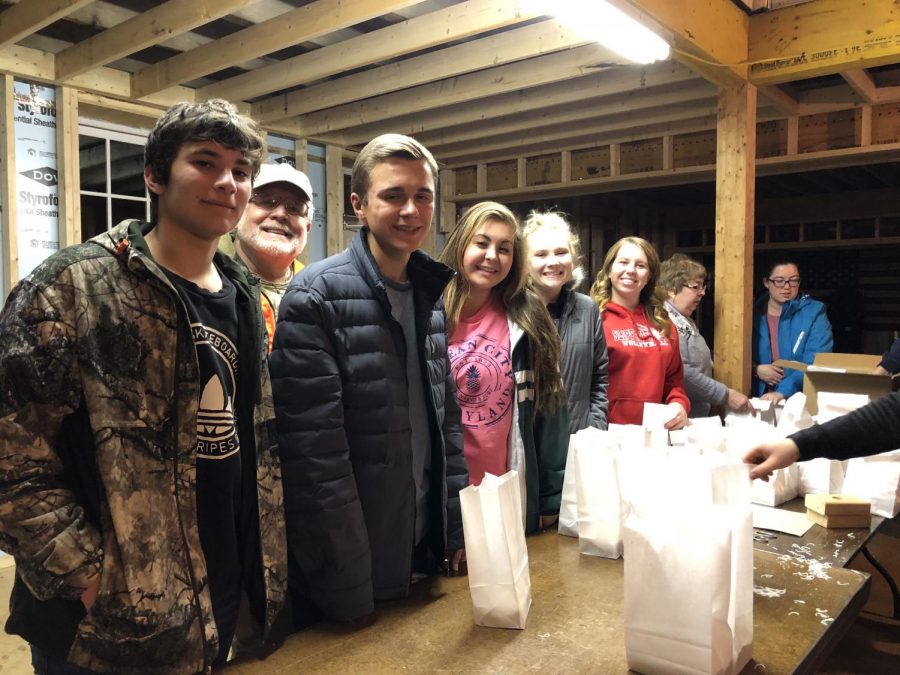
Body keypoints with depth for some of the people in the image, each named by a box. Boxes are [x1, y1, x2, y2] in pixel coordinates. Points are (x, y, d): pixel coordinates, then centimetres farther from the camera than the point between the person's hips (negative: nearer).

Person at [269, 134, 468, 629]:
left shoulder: (430, 295, 5)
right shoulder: (316, 297, -17)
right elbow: (315, 456, -20)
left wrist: (459, 531, 7)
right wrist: (349, 598, -17)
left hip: (425, 552, 7)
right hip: (353, 573, -6)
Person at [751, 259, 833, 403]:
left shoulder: (814, 311, 1)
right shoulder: (752, 312, 5)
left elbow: (816, 363, -11)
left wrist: (783, 391, -23)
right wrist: (755, 369, -10)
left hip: (801, 398, -2)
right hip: (758, 397, 2)